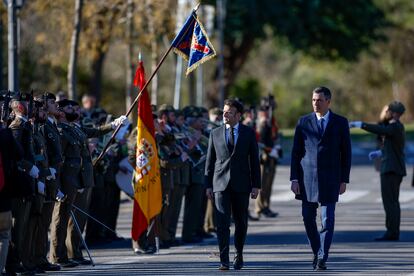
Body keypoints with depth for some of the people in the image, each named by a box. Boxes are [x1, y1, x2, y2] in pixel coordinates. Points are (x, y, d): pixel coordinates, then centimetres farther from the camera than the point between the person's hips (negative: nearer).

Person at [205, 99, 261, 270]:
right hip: (221, 184, 0)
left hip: (241, 185, 0)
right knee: (222, 222, -9)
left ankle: (239, 255, 27)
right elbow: (210, 161, 9)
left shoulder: (249, 133, 4)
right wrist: (208, 185, 4)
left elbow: (254, 160, 4)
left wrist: (256, 185, -1)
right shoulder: (215, 134, 7)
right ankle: (224, 261, -12)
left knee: (241, 222, 9)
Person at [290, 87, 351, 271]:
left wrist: (344, 180, 0)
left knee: (328, 219, -7)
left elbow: (346, 153, 5)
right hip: (307, 177, 2)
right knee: (308, 218, 5)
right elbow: (296, 152, 5)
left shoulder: (340, 123, 3)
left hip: (330, 178, -2)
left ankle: (322, 259, -3)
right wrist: (294, 178, -2)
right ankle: (317, 250, 25)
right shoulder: (304, 122, 5)